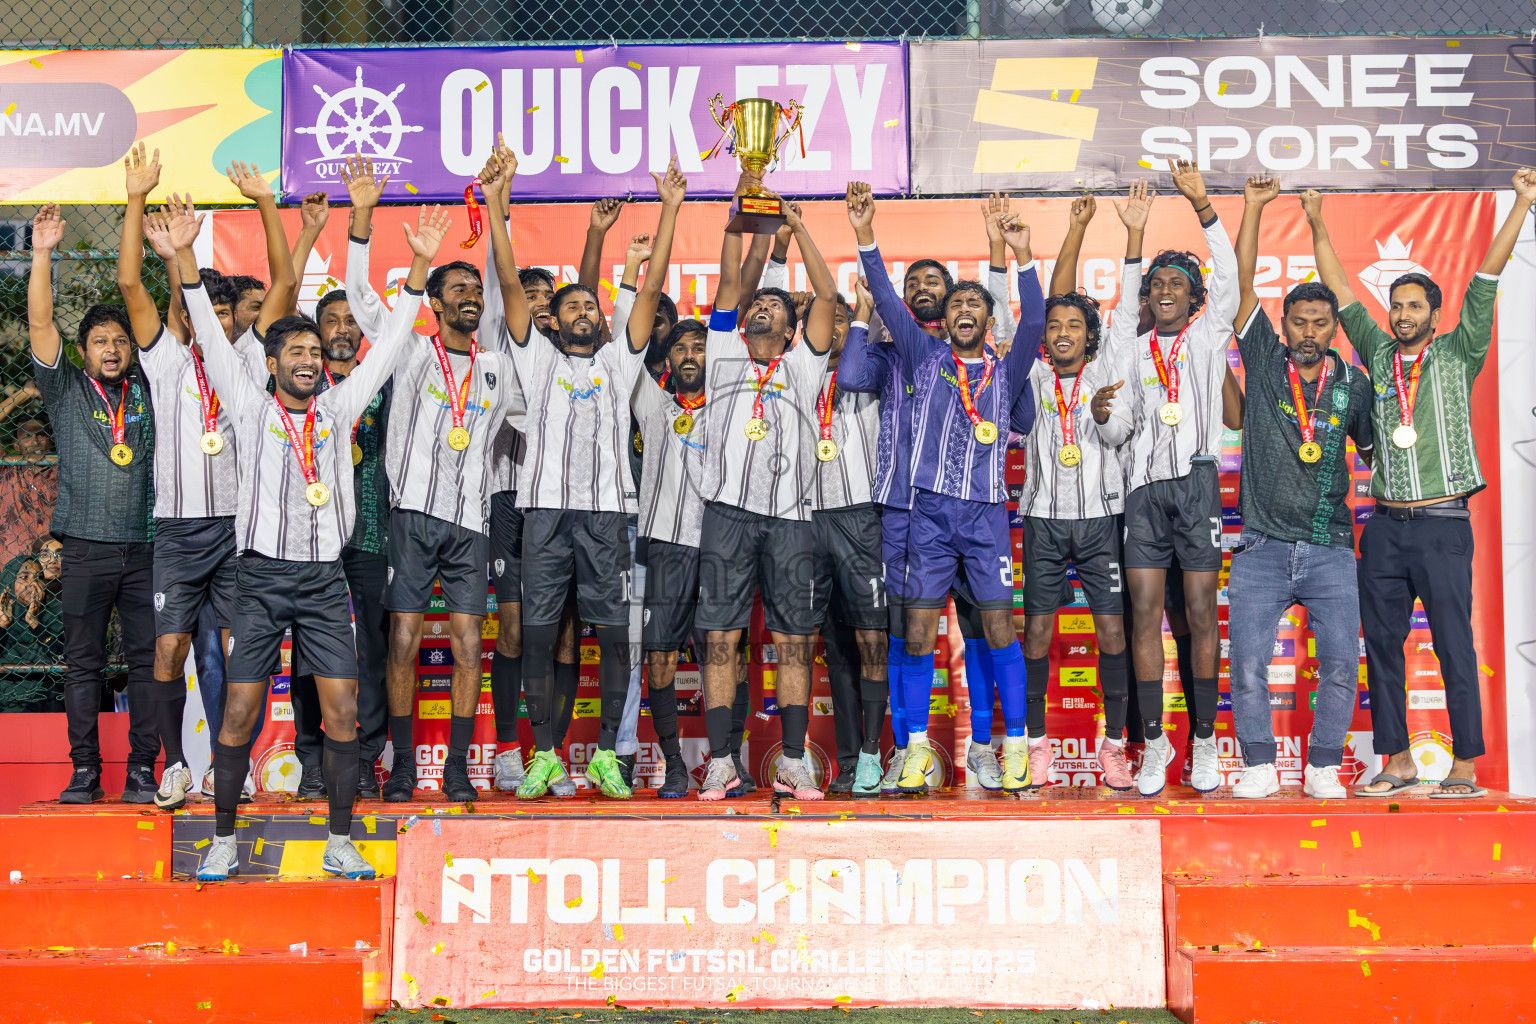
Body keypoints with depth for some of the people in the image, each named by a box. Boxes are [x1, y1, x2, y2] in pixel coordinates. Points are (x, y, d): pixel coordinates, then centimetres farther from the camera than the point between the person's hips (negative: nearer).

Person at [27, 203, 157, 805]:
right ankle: (84, 771, 8)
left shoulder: (149, 389, 13)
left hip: (145, 547, 1)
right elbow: (40, 323, 2)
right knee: (82, 661, 2)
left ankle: (142, 771, 5)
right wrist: (43, 253, -6)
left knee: (147, 658, -1)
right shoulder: (67, 390, 11)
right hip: (87, 546, 0)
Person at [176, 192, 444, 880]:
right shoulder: (251, 408, 7)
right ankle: (223, 840, 14)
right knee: (239, 712, -1)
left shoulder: (337, 408, 11)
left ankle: (339, 843, 7)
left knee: (343, 711, -3)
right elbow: (212, 338, 0)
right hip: (261, 577, -2)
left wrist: (419, 266, 3)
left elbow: (387, 346, 9)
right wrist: (184, 258, -9)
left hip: (325, 579, 2)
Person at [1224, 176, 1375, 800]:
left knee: (1341, 664, -3)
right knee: (1247, 665, -5)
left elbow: (1376, 451, 20)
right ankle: (1260, 767, 10)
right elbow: (1244, 284, 0)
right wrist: (1253, 208, -4)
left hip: (1331, 551, 1)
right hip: (1262, 549, -1)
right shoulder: (1264, 362, 5)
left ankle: (1323, 769, 13)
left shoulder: (1353, 386, 9)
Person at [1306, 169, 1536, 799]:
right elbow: (1340, 293, 16)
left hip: (1443, 526, -3)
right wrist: (1318, 228, 12)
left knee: (1454, 646, -3)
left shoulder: (1459, 355, 6)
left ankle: (1465, 767, 2)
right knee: (1381, 644, 5)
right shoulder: (1377, 355, 14)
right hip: (1385, 527, 4)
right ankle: (1398, 761, 14)